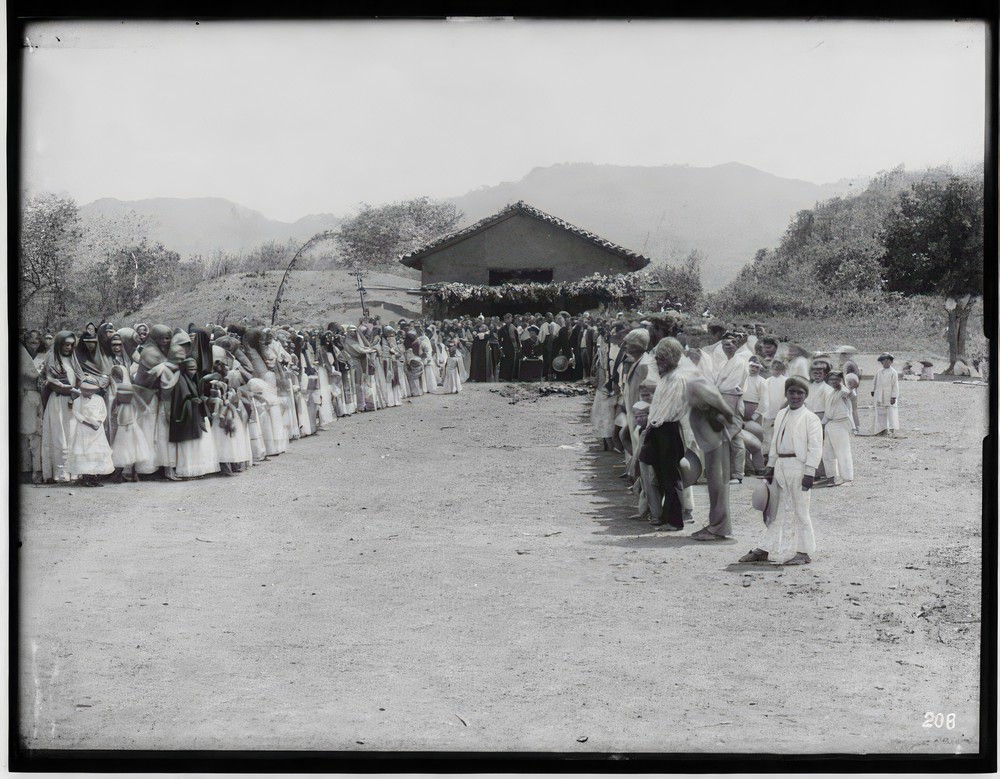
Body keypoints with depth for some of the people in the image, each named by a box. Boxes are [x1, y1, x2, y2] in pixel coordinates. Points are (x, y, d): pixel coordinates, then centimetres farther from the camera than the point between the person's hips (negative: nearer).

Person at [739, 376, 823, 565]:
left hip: (799, 467, -6)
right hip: (781, 466, 6)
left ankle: (803, 552, 11)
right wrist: (770, 467, 16)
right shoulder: (781, 415, 13)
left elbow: (815, 448, -11)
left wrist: (809, 473, -17)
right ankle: (764, 550, 16)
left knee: (800, 510, 1)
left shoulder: (811, 418, -7)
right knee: (778, 509, 12)